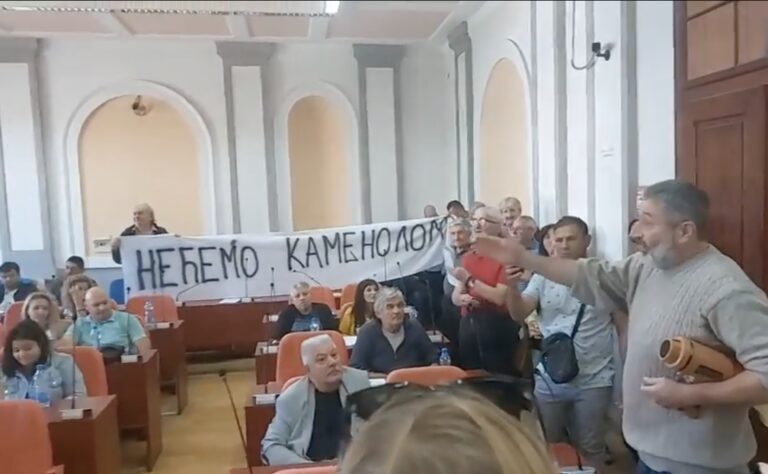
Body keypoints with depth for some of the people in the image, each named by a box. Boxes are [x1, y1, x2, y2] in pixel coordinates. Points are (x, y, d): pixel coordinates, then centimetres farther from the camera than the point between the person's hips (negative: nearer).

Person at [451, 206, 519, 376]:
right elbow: (455, 295, 15)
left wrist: (469, 279, -14)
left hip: (497, 327, -6)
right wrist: (463, 299, -8)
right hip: (468, 325, 6)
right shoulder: (468, 257, 14)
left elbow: (500, 297, -16)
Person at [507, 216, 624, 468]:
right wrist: (512, 285, -27)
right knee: (548, 447, 17)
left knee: (590, 449, 15)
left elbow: (623, 327, -2)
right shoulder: (543, 276, 0)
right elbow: (518, 314, -8)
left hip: (594, 381, -2)